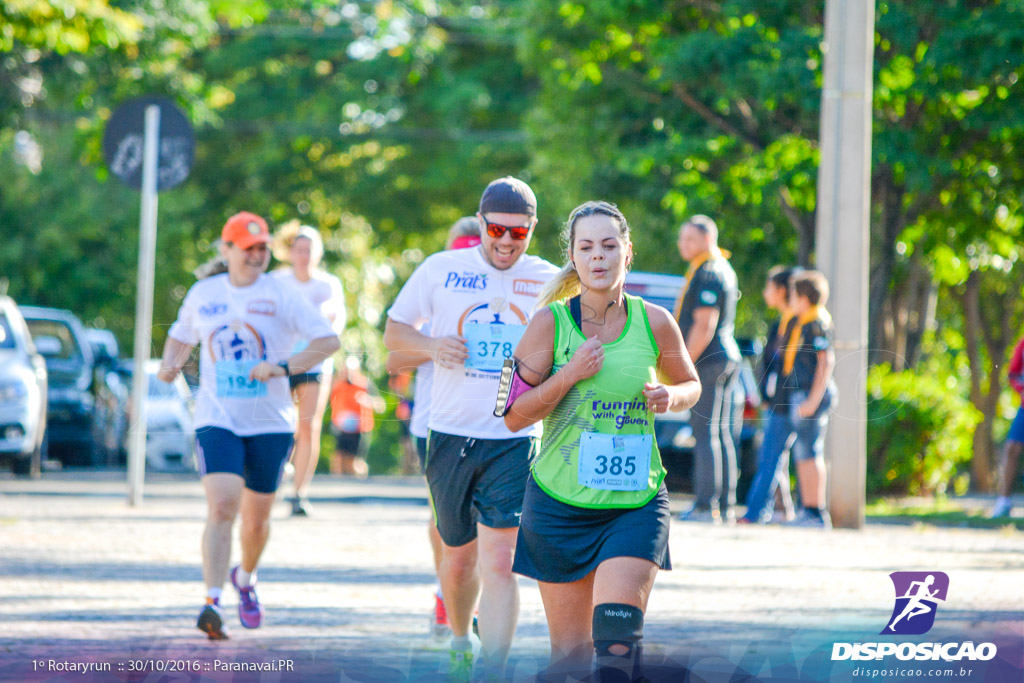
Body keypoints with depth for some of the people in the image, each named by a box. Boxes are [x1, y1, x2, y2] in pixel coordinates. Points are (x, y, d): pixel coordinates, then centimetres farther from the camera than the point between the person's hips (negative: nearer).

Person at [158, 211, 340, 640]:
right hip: (218, 418, 0)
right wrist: (169, 365, 2)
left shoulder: (280, 296, -3)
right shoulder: (203, 294, 6)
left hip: (270, 423, 0)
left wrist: (284, 367, -19)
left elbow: (328, 340, -6)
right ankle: (212, 603, -25)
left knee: (257, 518, 10)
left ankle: (245, 577, 42)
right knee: (221, 506, -19)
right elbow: (181, 336, 23)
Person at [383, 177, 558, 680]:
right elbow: (393, 332, 12)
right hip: (450, 436, 1)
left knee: (498, 563, -14)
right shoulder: (441, 270, 3)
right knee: (457, 559, 14)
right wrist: (431, 345, -9)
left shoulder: (550, 282, 4)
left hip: (514, 441, -1)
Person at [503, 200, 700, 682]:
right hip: (559, 504, 0)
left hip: (636, 502, 0)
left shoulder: (654, 323, 1)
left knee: (617, 631, -20)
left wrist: (671, 396, -5)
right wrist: (569, 375, -17)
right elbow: (513, 416, -3)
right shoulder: (550, 323, -4)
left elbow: (690, 384, 18)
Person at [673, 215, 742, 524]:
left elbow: (704, 326, -20)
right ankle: (726, 506, 12)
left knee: (705, 432, -11)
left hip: (708, 360, -11)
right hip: (726, 358, 11)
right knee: (720, 434, 11)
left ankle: (706, 505, -14)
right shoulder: (724, 269, 19)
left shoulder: (707, 273, -13)